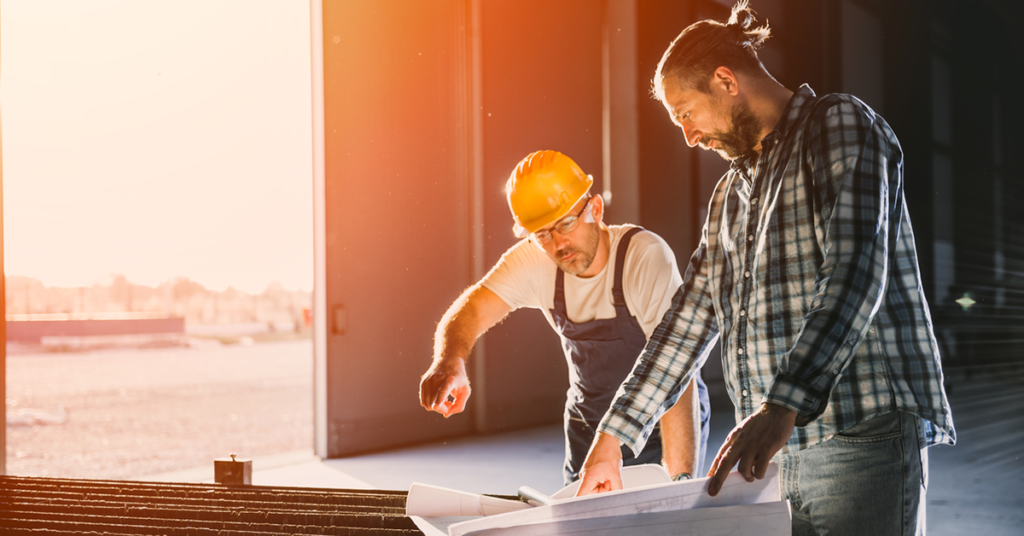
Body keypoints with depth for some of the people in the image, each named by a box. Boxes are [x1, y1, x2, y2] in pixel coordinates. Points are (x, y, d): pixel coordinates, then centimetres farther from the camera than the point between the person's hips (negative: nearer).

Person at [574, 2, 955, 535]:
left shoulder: (840, 126, -1)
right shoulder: (732, 192, 25)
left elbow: (855, 275, -16)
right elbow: (690, 318, 25)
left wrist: (783, 407, -27)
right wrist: (612, 436, 22)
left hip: (859, 436, -7)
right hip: (779, 449, 7)